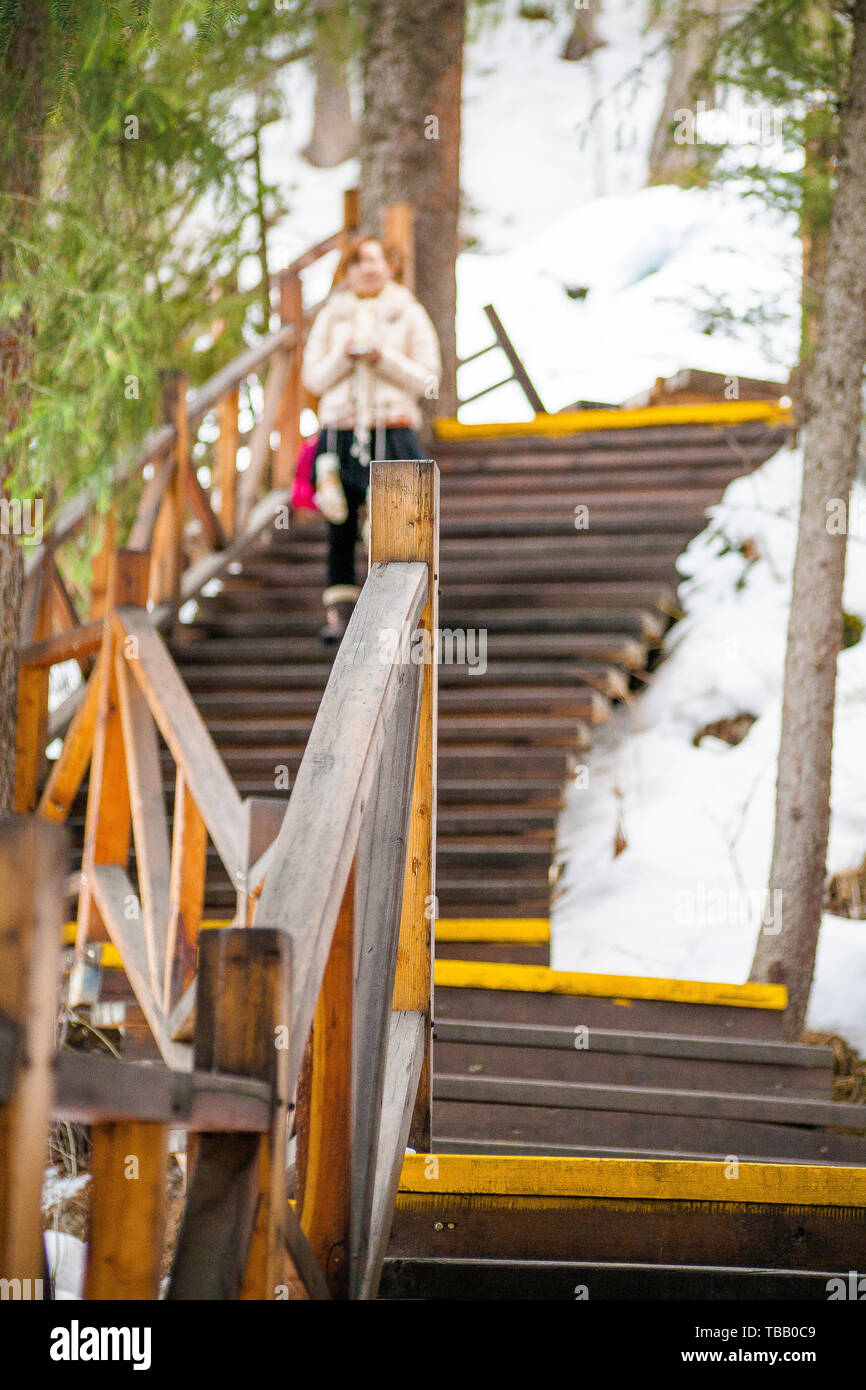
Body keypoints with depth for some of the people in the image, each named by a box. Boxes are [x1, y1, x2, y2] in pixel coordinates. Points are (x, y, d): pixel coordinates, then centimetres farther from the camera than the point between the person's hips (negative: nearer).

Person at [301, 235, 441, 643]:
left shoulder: (409, 315, 9)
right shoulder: (330, 317, 15)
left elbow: (427, 379, 3)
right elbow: (313, 378, 10)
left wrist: (384, 358, -10)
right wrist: (343, 357, -8)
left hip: (392, 431, -2)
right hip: (338, 433, 2)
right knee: (340, 529, 0)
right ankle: (340, 613, 5)